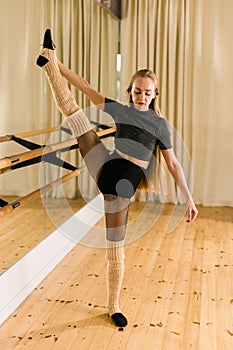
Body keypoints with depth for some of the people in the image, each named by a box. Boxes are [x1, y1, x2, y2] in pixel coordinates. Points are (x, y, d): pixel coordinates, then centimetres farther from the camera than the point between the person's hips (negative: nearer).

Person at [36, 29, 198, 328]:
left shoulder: (159, 124, 6)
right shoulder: (121, 111, 8)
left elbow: (172, 163, 7)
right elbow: (86, 89, 6)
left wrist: (189, 198, 4)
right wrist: (58, 65, 1)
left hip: (124, 185, -1)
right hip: (105, 169, 2)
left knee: (115, 249, 3)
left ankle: (113, 306, 19)